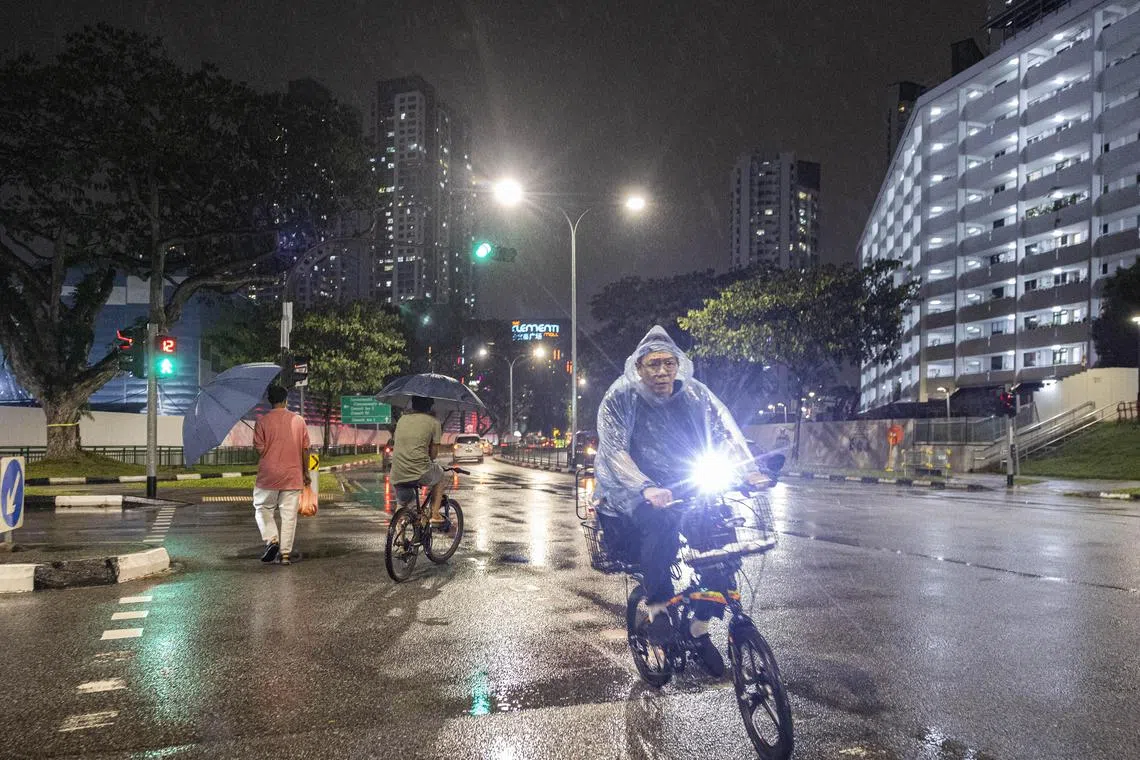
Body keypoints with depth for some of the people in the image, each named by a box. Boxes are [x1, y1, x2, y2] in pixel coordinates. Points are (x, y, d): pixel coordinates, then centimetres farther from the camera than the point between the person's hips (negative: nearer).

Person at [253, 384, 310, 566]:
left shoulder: (263, 421, -6)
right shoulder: (298, 420, 2)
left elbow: (259, 448, -8)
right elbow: (305, 449, 4)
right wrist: (306, 472, 13)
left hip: (269, 475, -2)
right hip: (293, 476, 2)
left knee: (262, 508, 15)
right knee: (289, 514, 6)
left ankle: (271, 539, -5)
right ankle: (285, 553, 7)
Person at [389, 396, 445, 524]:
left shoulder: (402, 419, 16)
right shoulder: (433, 422, 2)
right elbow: (433, 454, 3)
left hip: (397, 476, 4)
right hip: (420, 473, -4)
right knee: (440, 475, 30)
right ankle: (435, 515, 22)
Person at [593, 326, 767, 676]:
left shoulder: (694, 393, 0)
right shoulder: (620, 398, -11)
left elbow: (726, 430, -7)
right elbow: (614, 450, -23)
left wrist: (749, 470, -26)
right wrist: (646, 489, -40)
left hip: (684, 487, 4)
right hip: (632, 492, -4)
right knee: (661, 522, -37)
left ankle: (700, 627, -3)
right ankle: (657, 607, -17)